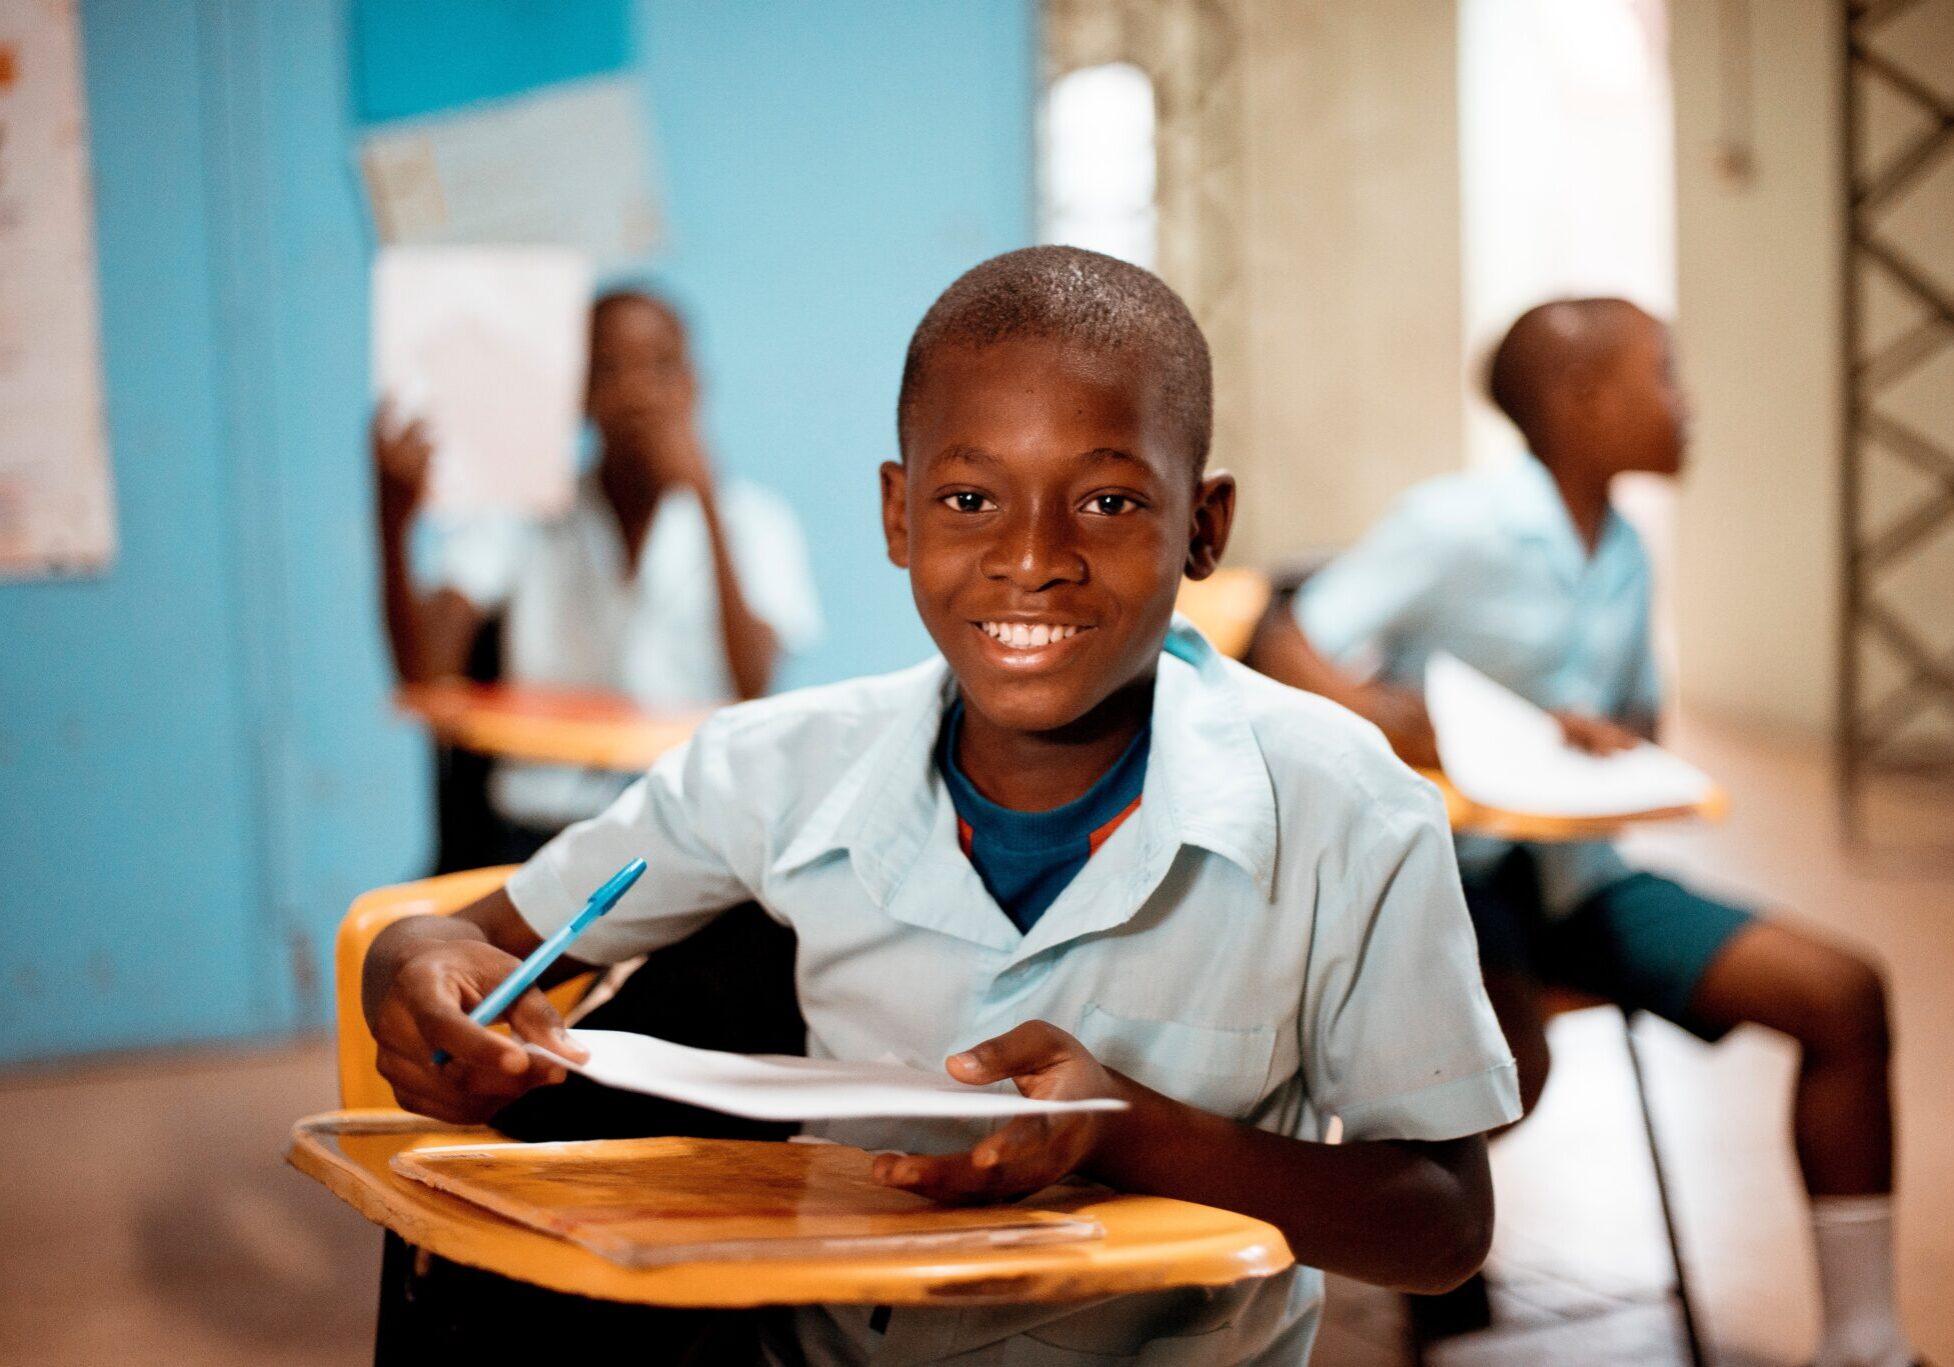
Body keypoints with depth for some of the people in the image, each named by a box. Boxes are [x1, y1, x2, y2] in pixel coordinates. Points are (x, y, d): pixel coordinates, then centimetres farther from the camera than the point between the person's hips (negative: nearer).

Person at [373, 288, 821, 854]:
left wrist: (706, 498, -12)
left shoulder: (753, 520, 10)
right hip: (546, 824, -1)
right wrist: (394, 521, -21)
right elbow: (426, 674, -5)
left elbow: (754, 690, -9)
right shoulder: (521, 516, 10)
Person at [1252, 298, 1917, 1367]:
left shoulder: (1623, 554, 9)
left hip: (1574, 869, 7)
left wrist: (1613, 742, -3)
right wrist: (1415, 731, -33)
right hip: (1447, 867, -7)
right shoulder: (1458, 523, -13)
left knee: (1841, 993, -6)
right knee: (1507, 1069, -37)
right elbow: (1286, 655, -17)